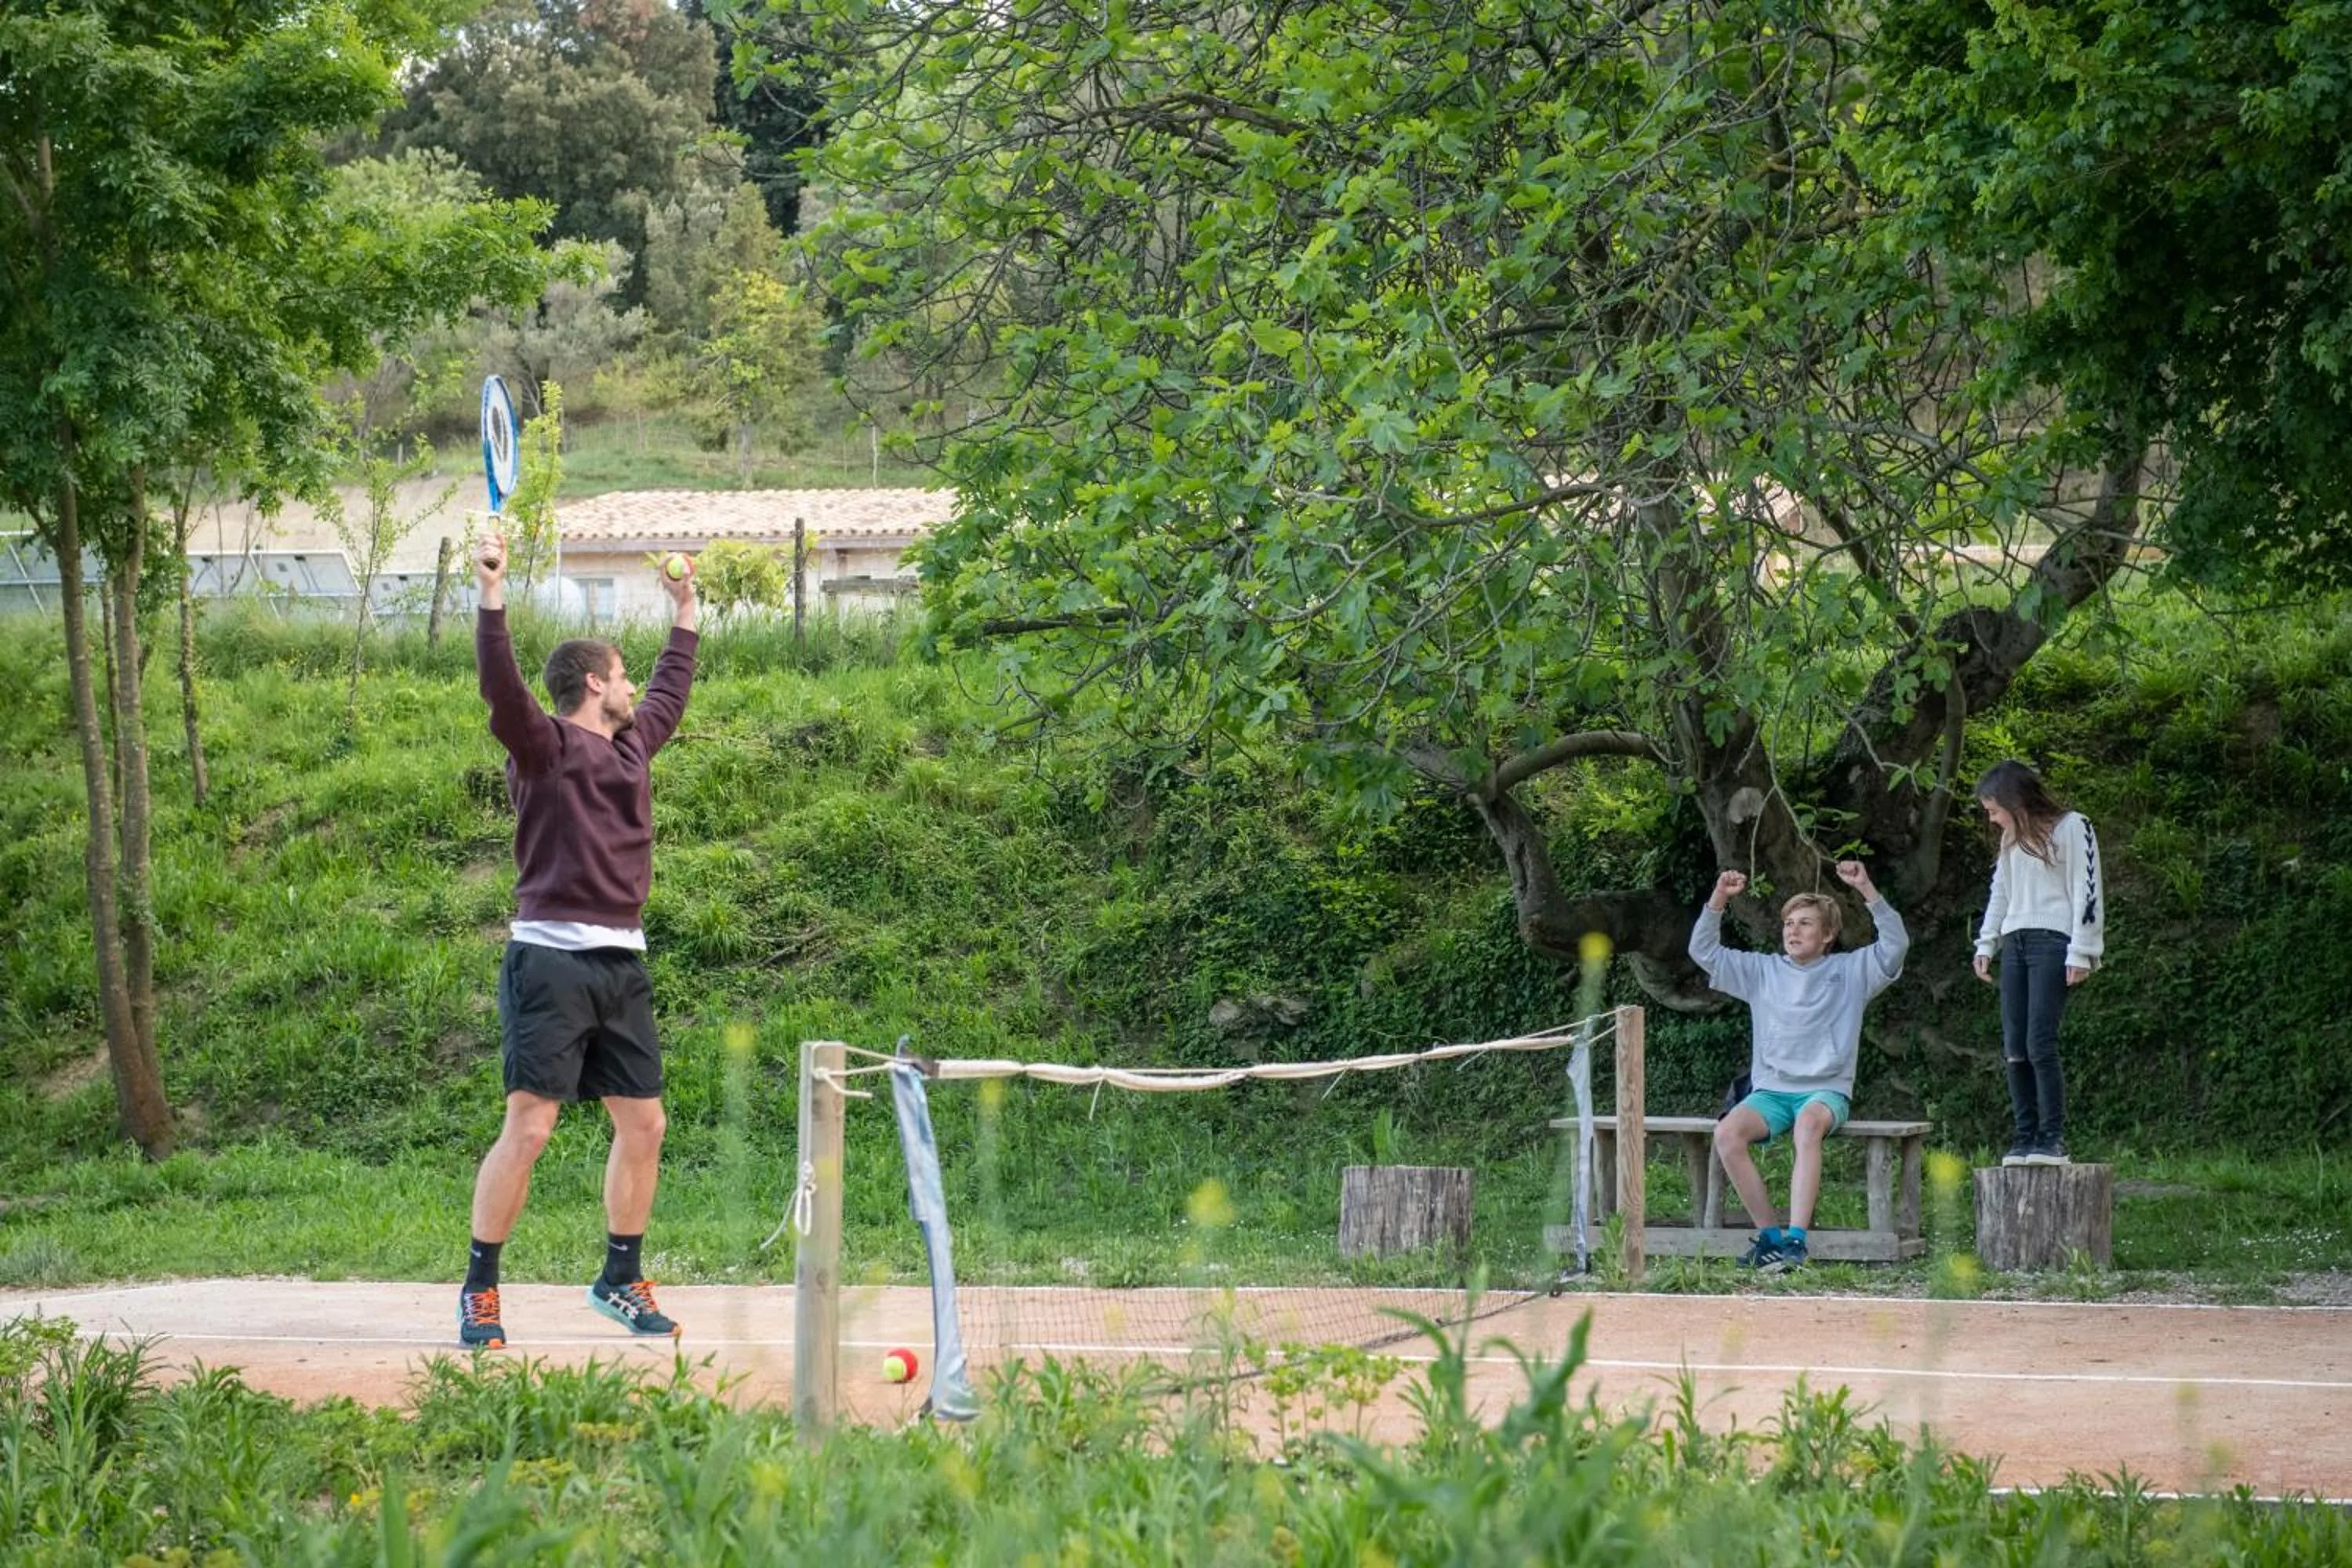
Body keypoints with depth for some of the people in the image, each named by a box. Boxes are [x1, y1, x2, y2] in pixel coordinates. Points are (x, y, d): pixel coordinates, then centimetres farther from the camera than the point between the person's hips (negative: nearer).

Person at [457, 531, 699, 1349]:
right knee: (528, 1126, -10)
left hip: (621, 965, 8)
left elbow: (670, 693, 37)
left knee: (643, 1123, 9)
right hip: (552, 961, -8)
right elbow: (501, 689, -22)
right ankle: (479, 1289, -3)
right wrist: (492, 597, -31)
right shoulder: (545, 746, -4)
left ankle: (621, 1280, 22)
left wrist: (685, 614, 45)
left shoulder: (630, 745, 18)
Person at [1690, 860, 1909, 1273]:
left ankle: (1795, 1240, -45)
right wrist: (1719, 899, -1)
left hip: (1827, 1091, -3)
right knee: (1727, 1133, -28)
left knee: (1809, 1123, -39)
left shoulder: (1851, 971, 9)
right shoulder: (1763, 971, 16)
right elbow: (1704, 950, 13)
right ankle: (1768, 1234, -21)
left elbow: (1895, 944, -5)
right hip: (1771, 1091, 3)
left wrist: (1866, 890, -14)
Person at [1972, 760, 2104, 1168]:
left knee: (2040, 1044, -16)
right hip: (2015, 943, 7)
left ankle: (2052, 1140, -14)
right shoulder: (2011, 840, 20)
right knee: (2014, 1049, 0)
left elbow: (2086, 890, -7)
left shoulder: (2071, 828, -2)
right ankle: (2025, 1139, 2)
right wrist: (1986, 944, 19)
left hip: (2053, 941, -7)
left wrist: (2081, 951, -11)